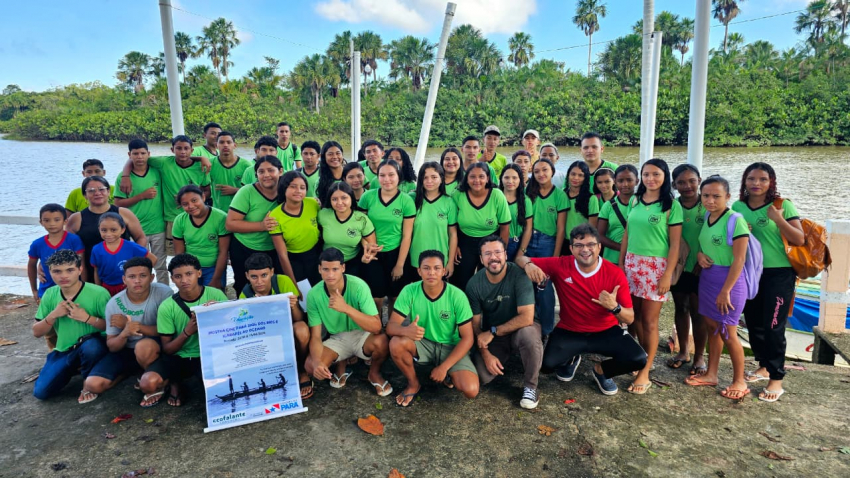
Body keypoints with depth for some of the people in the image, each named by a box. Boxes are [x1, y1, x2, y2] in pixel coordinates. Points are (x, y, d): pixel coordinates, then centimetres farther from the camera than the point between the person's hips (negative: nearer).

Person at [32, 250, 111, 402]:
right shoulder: (50, 295, -2)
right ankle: (75, 368, 24)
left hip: (92, 347, -5)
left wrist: (87, 317, -28)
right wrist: (53, 315, -15)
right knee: (41, 392, -6)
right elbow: (36, 332, 3)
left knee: (90, 346, -39)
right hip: (63, 351, 5)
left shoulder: (98, 293, -18)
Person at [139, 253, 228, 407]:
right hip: (177, 356, 2)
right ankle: (173, 381, 10)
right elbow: (167, 349, -5)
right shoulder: (167, 307, -8)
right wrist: (187, 332, -25)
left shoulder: (216, 295, -10)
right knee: (147, 384, -25)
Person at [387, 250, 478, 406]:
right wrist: (406, 330, -43)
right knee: (396, 343, -31)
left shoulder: (457, 296, -19)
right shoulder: (409, 291, -16)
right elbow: (391, 326, -18)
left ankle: (447, 375, 10)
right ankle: (413, 384, -2)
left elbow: (468, 338, -15)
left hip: (451, 347, -1)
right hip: (422, 344, 2)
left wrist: (444, 367, -21)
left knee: (470, 390, -25)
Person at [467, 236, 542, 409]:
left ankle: (530, 387, -11)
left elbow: (526, 317, -29)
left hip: (520, 328, -2)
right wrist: (486, 354, -17)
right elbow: (475, 324, -7)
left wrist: (493, 332, -25)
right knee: (482, 376, -19)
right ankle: (505, 357, 19)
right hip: (491, 336, 3)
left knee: (529, 334, -38)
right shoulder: (474, 284, -13)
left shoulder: (519, 275, -23)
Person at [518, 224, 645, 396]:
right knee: (548, 363, -24)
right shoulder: (560, 266, -15)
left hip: (606, 331, 1)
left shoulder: (615, 273, -15)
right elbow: (522, 259, -8)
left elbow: (629, 318, -11)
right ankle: (570, 359, 17)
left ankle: (601, 370, 14)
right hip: (569, 331, 0)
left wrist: (614, 307, -35)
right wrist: (529, 265, -33)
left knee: (638, 359, -21)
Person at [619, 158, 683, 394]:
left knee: (649, 321, 1)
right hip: (632, 263, 4)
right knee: (636, 315, 10)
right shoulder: (635, 200, 8)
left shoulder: (672, 205, -6)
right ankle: (643, 358, 28)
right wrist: (620, 263, 9)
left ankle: (645, 372, 10)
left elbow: (675, 244, -7)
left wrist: (668, 275, -12)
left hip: (656, 266, -4)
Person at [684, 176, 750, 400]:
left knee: (728, 332, 1)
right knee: (712, 327, 13)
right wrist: (700, 255, -5)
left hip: (729, 279, -7)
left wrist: (725, 290, -18)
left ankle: (739, 382, 18)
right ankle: (711, 374, 25)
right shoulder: (706, 218, 6)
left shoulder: (735, 220, -15)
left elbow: (739, 260, -17)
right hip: (707, 277, 7)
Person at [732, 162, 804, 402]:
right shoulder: (738, 207, 3)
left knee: (773, 326, -3)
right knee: (753, 323, 13)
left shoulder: (783, 205, -8)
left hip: (779, 274, -4)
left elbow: (800, 240, -11)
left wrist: (778, 219, -22)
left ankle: (776, 379, 10)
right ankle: (764, 366, 33)